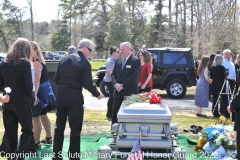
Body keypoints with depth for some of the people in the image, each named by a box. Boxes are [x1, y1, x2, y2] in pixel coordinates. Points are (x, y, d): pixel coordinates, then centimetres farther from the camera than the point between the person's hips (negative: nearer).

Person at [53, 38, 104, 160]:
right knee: (75, 129, 3)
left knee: (59, 127, 14)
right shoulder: (84, 63, -11)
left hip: (61, 97, 6)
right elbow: (88, 84, -13)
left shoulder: (64, 59, 8)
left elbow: (56, 78, 11)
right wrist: (97, 94, 2)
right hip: (74, 99, -6)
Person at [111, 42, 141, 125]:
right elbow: (113, 74, 11)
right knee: (115, 114, 7)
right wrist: (115, 84, -8)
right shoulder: (118, 61, 13)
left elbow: (134, 76, -15)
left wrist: (123, 86, -16)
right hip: (118, 92, 6)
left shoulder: (136, 60, -6)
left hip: (130, 93, -6)